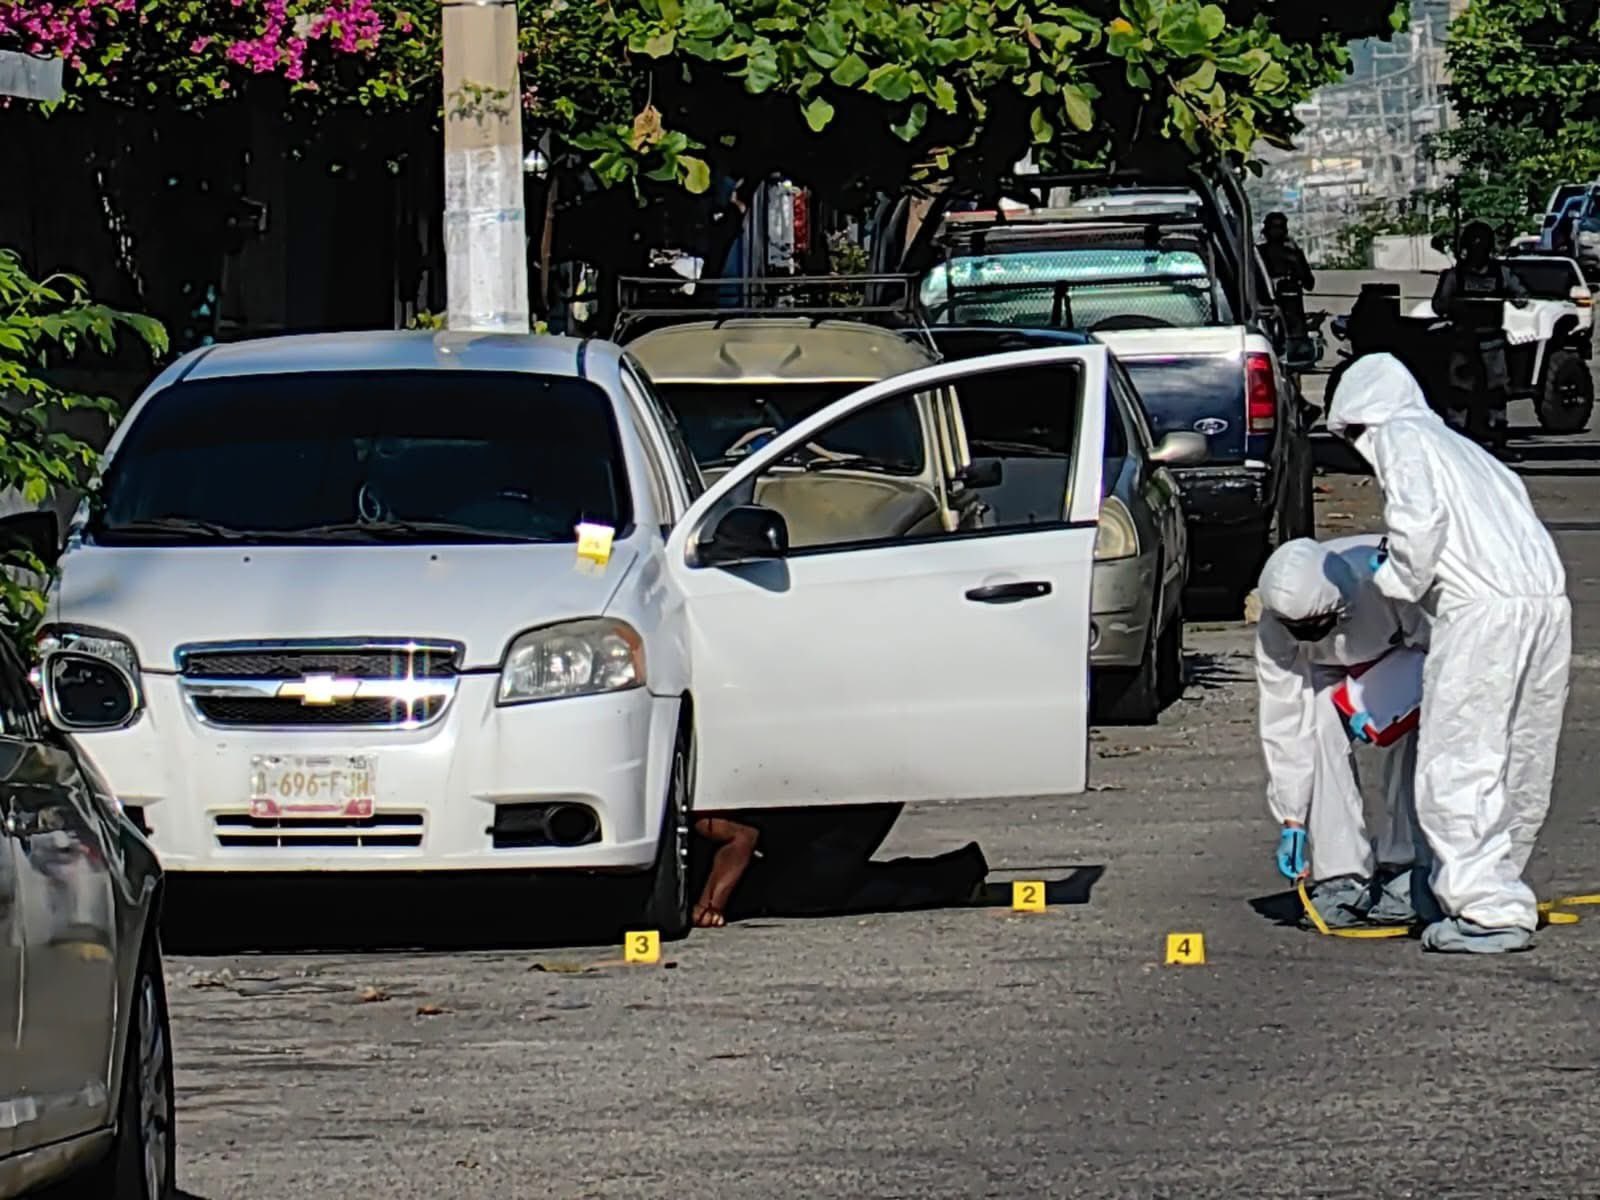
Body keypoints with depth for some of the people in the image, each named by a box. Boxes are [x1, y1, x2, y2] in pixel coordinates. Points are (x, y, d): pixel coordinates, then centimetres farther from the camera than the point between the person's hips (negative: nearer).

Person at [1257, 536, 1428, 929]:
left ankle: (1402, 874, -17)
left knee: (1405, 739, -26)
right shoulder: (1274, 628, -31)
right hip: (1331, 671, 2)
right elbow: (1283, 722, -26)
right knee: (1321, 735, -24)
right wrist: (1292, 819, -26)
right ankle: (1342, 878, -20)